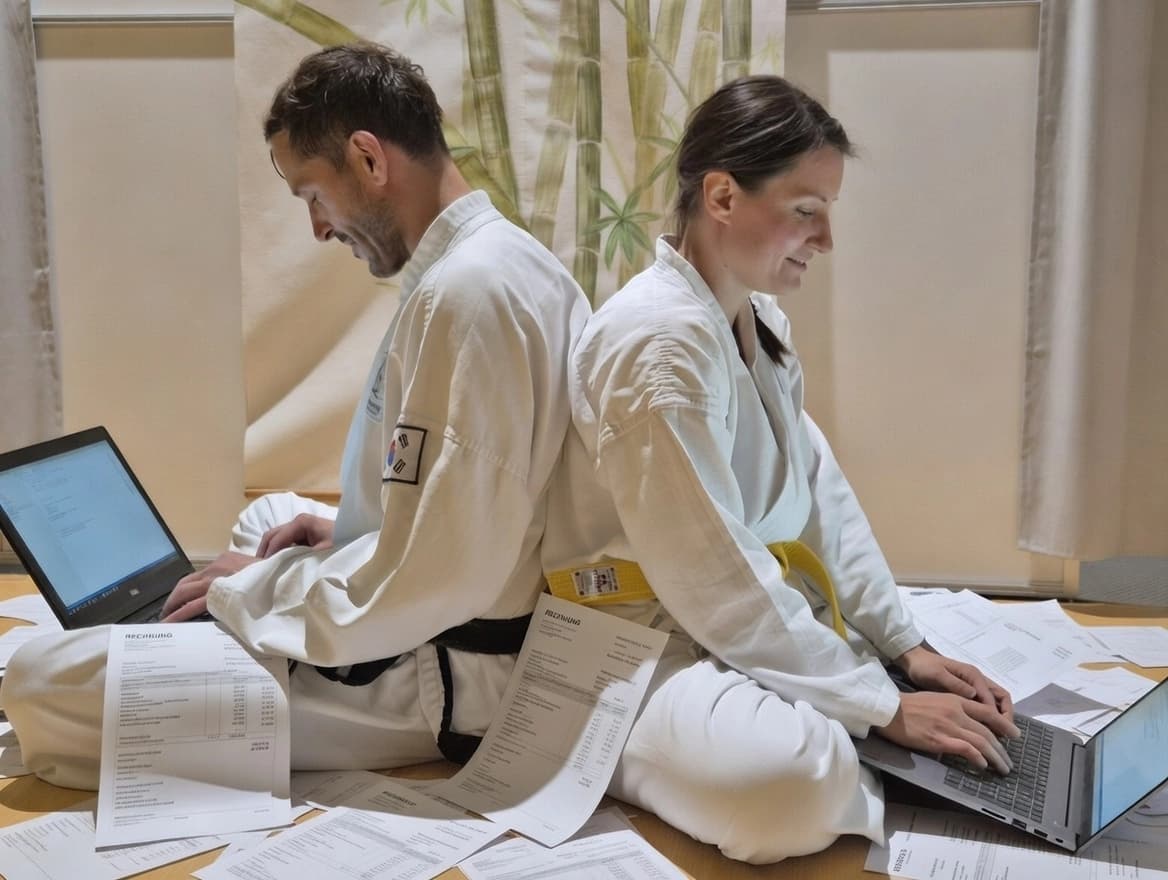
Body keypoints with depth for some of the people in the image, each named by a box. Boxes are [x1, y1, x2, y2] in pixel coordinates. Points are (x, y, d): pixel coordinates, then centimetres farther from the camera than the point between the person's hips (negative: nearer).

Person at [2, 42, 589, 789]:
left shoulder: (461, 293, -24)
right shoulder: (511, 259, 8)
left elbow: (434, 577, -27)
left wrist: (250, 592, -12)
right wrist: (349, 531, 10)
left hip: (439, 679, -10)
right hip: (479, 636, 10)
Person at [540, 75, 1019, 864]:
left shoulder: (764, 324, 6)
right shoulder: (658, 341, -23)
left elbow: (824, 497, 8)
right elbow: (710, 579, -25)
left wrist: (904, 645, 0)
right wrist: (881, 708, -20)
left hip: (760, 612, 9)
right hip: (648, 637, -9)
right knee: (797, 777, -34)